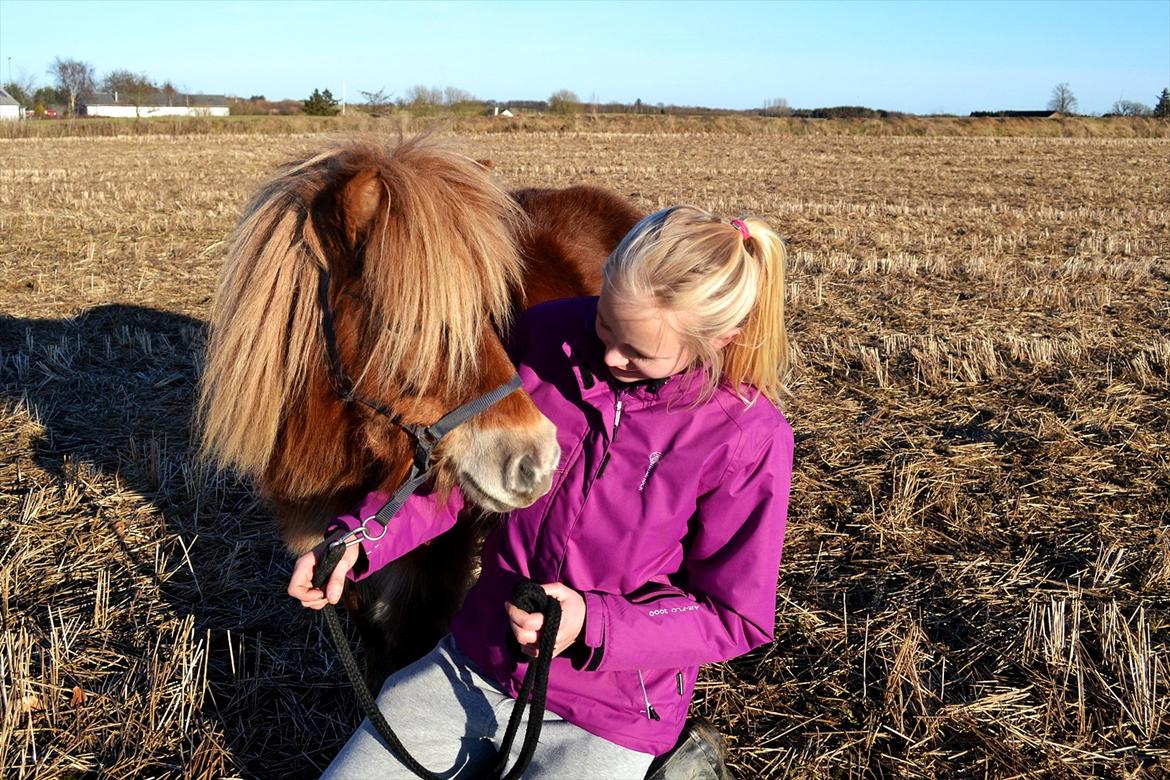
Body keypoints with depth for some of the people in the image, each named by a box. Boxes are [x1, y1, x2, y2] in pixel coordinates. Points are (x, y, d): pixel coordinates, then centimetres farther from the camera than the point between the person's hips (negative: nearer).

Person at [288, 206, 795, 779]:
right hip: (473, 661, 5)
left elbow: (734, 617, -12)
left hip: (608, 721, -4)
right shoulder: (550, 335, -11)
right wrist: (358, 538, -15)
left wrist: (593, 624, -26)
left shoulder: (749, 438, -21)